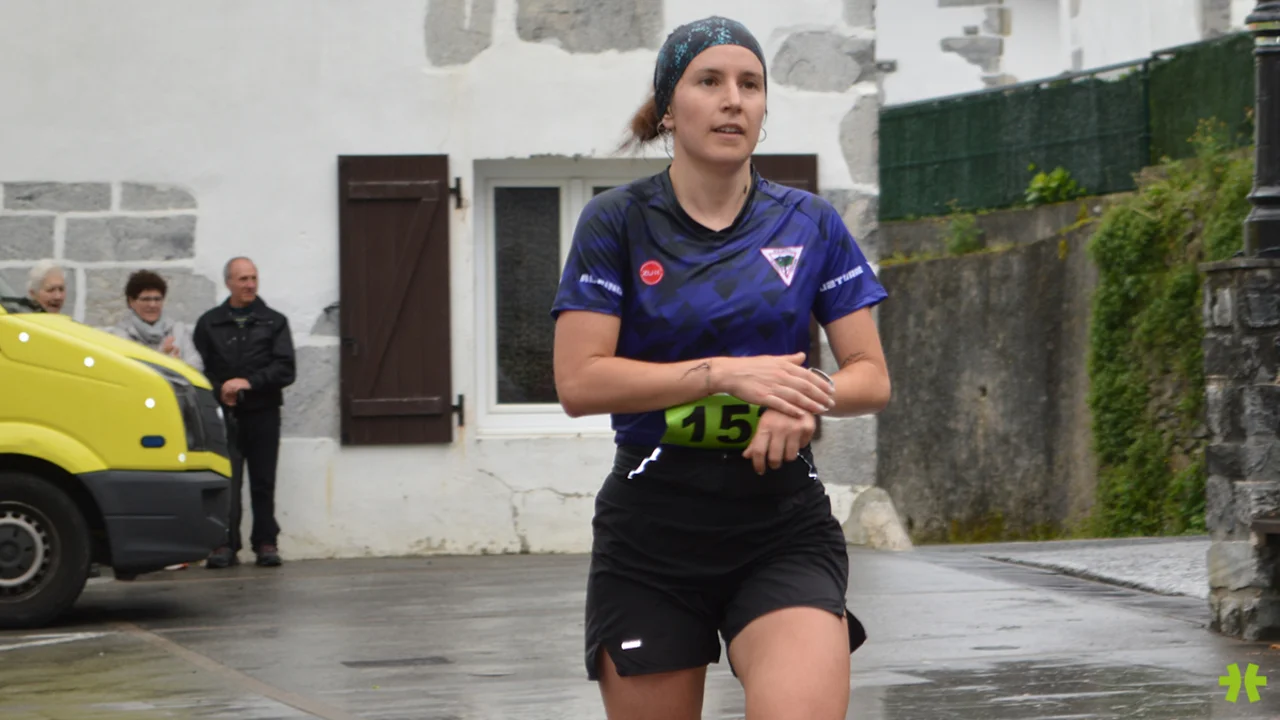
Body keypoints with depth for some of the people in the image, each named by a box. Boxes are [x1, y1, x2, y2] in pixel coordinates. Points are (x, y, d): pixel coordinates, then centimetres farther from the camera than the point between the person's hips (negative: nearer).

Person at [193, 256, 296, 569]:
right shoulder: (209, 323, 12)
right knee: (226, 482, -8)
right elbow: (199, 369, 6)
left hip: (263, 413, 0)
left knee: (263, 482, 1)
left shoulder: (274, 322, 10)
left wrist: (249, 382, -12)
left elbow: (286, 369, 0)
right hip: (224, 414, 0)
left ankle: (265, 543, 7)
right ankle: (226, 545, -7)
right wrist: (219, 392, -11)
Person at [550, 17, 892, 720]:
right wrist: (728, 375, -17)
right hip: (650, 528, 0)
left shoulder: (810, 222, 8)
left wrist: (804, 399, -15)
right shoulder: (616, 222, 1)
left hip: (786, 528, 1)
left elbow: (871, 376, 7)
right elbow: (578, 382, -9)